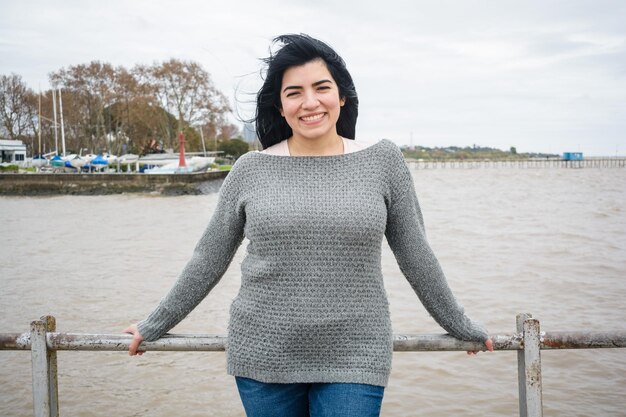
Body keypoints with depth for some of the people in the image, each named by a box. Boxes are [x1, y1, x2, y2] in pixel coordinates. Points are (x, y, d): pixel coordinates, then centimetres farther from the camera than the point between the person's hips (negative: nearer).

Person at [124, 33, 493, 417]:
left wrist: (460, 325, 14)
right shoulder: (251, 170, 0)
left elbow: (415, 254, 7)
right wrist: (154, 326, 14)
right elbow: (208, 260, 9)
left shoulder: (382, 161, -1)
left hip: (353, 361, -1)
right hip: (263, 359, 1)